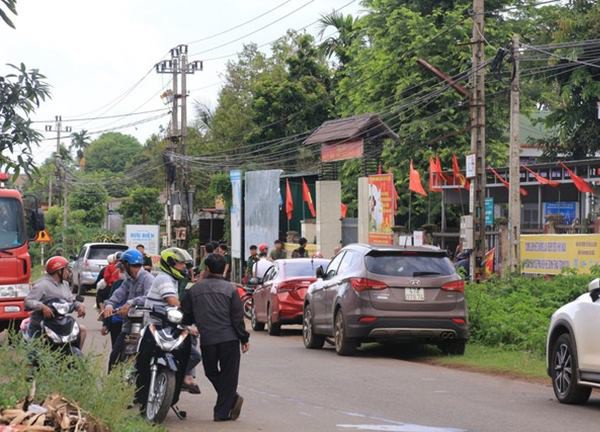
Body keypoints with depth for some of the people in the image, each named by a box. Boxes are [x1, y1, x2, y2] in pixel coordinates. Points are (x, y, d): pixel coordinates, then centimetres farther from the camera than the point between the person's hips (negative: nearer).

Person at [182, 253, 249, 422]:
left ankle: (232, 398, 5)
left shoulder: (194, 289, 4)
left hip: (207, 339, 1)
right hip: (228, 338, -1)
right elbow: (237, 317, -4)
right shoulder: (229, 289, -2)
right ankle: (222, 412, 3)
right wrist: (244, 339, 4)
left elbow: (187, 316, 12)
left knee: (211, 372, 19)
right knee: (228, 374, 7)